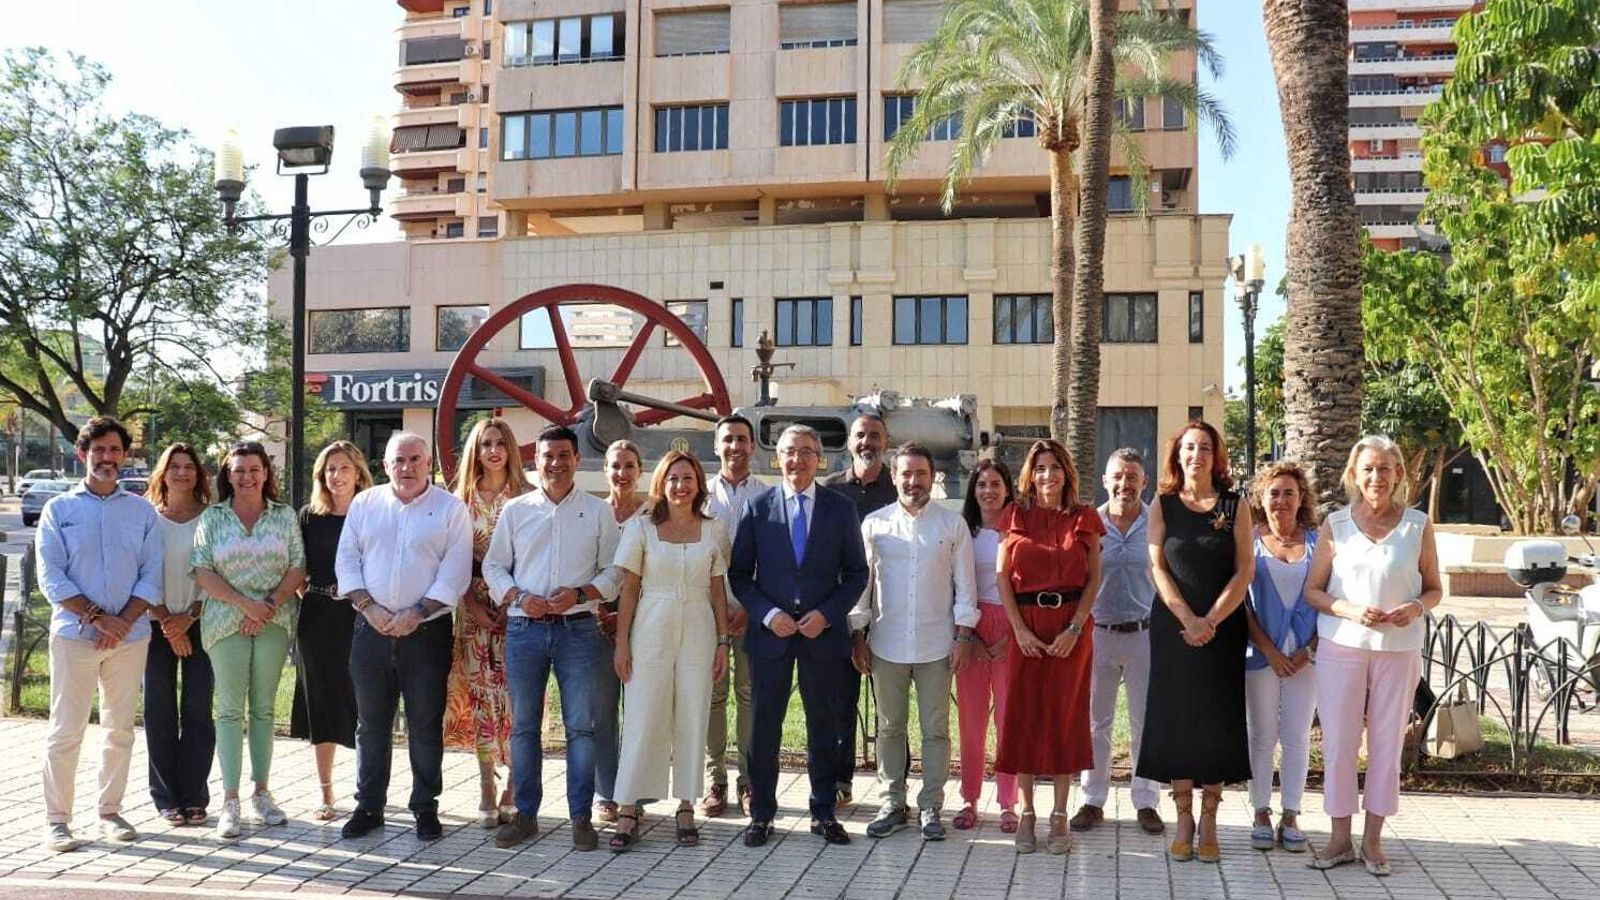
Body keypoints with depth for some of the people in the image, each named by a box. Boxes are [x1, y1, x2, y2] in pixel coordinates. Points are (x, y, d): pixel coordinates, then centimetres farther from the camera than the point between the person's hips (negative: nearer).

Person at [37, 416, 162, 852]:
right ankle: (57, 820, 8)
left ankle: (110, 812, 18)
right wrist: (97, 616, -13)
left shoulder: (142, 510, 9)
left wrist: (122, 622, -10)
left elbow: (152, 576, 4)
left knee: (120, 729, 8)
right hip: (73, 635, -2)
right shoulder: (59, 509, 4)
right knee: (65, 730, -1)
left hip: (130, 637, 2)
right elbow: (50, 576, -4)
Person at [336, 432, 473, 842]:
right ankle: (368, 806, 20)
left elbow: (455, 572, -6)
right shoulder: (364, 504, 11)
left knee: (426, 723, 4)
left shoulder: (451, 508, 1)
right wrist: (369, 608, -7)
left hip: (427, 630, -3)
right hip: (372, 628, 3)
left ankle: (425, 807, 15)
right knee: (371, 722, 9)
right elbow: (347, 560, 6)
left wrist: (417, 613, -14)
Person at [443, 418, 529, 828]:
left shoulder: (527, 497, 1)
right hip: (475, 608, 2)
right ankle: (487, 791, 10)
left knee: (516, 693, -3)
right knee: (480, 694, 2)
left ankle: (514, 788, 9)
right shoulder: (462, 499, 8)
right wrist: (471, 602, -6)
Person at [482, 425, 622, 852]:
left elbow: (613, 572, 4)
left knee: (581, 726, 0)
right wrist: (518, 596, -7)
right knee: (523, 726, 7)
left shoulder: (598, 511, 5)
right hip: (524, 628, 2)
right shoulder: (515, 510, 9)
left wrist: (579, 594, -12)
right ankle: (525, 814, 18)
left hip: (578, 628, -1)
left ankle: (581, 816, 9)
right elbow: (493, 566, 10)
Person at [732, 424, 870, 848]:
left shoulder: (841, 508, 3)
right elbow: (739, 573, 3)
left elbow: (857, 572, 5)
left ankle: (823, 813, 22)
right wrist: (768, 614, -10)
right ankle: (761, 813, 18)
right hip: (770, 630, 0)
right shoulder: (757, 506, 2)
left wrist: (827, 614, -8)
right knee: (764, 724, 5)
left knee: (824, 725, 9)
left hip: (823, 632, 0)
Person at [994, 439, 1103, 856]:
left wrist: (1074, 629, -8)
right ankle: (1027, 814, 11)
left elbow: (1094, 578, 2)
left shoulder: (1083, 519, 4)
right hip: (1026, 628, 1)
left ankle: (1060, 816, 12)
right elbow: (1003, 577, 3)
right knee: (1023, 716, 2)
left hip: (1071, 629, 0)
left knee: (1066, 717, 3)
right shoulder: (1015, 518, 5)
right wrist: (1020, 630, -7)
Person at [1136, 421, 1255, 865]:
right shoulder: (1163, 506, 4)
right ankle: (1184, 819, 10)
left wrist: (1211, 621, -12)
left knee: (1218, 719, 2)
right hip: (1173, 626, 0)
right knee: (1176, 716, 1)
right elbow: (1157, 568, -1)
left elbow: (1245, 570, -2)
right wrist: (1188, 620, -12)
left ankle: (1209, 822, 11)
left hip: (1223, 627, 0)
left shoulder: (1234, 506, 3)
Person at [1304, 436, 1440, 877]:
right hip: (1341, 647, 0)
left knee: (1387, 743, 7)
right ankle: (1340, 840, 15)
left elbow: (1433, 589, 7)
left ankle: (1373, 840, 20)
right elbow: (1313, 589, 2)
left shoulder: (1418, 525, 1)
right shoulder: (1336, 524, 0)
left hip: (1399, 650, 0)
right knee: (1338, 743, 2)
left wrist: (1416, 607, -14)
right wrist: (1350, 611, -15)